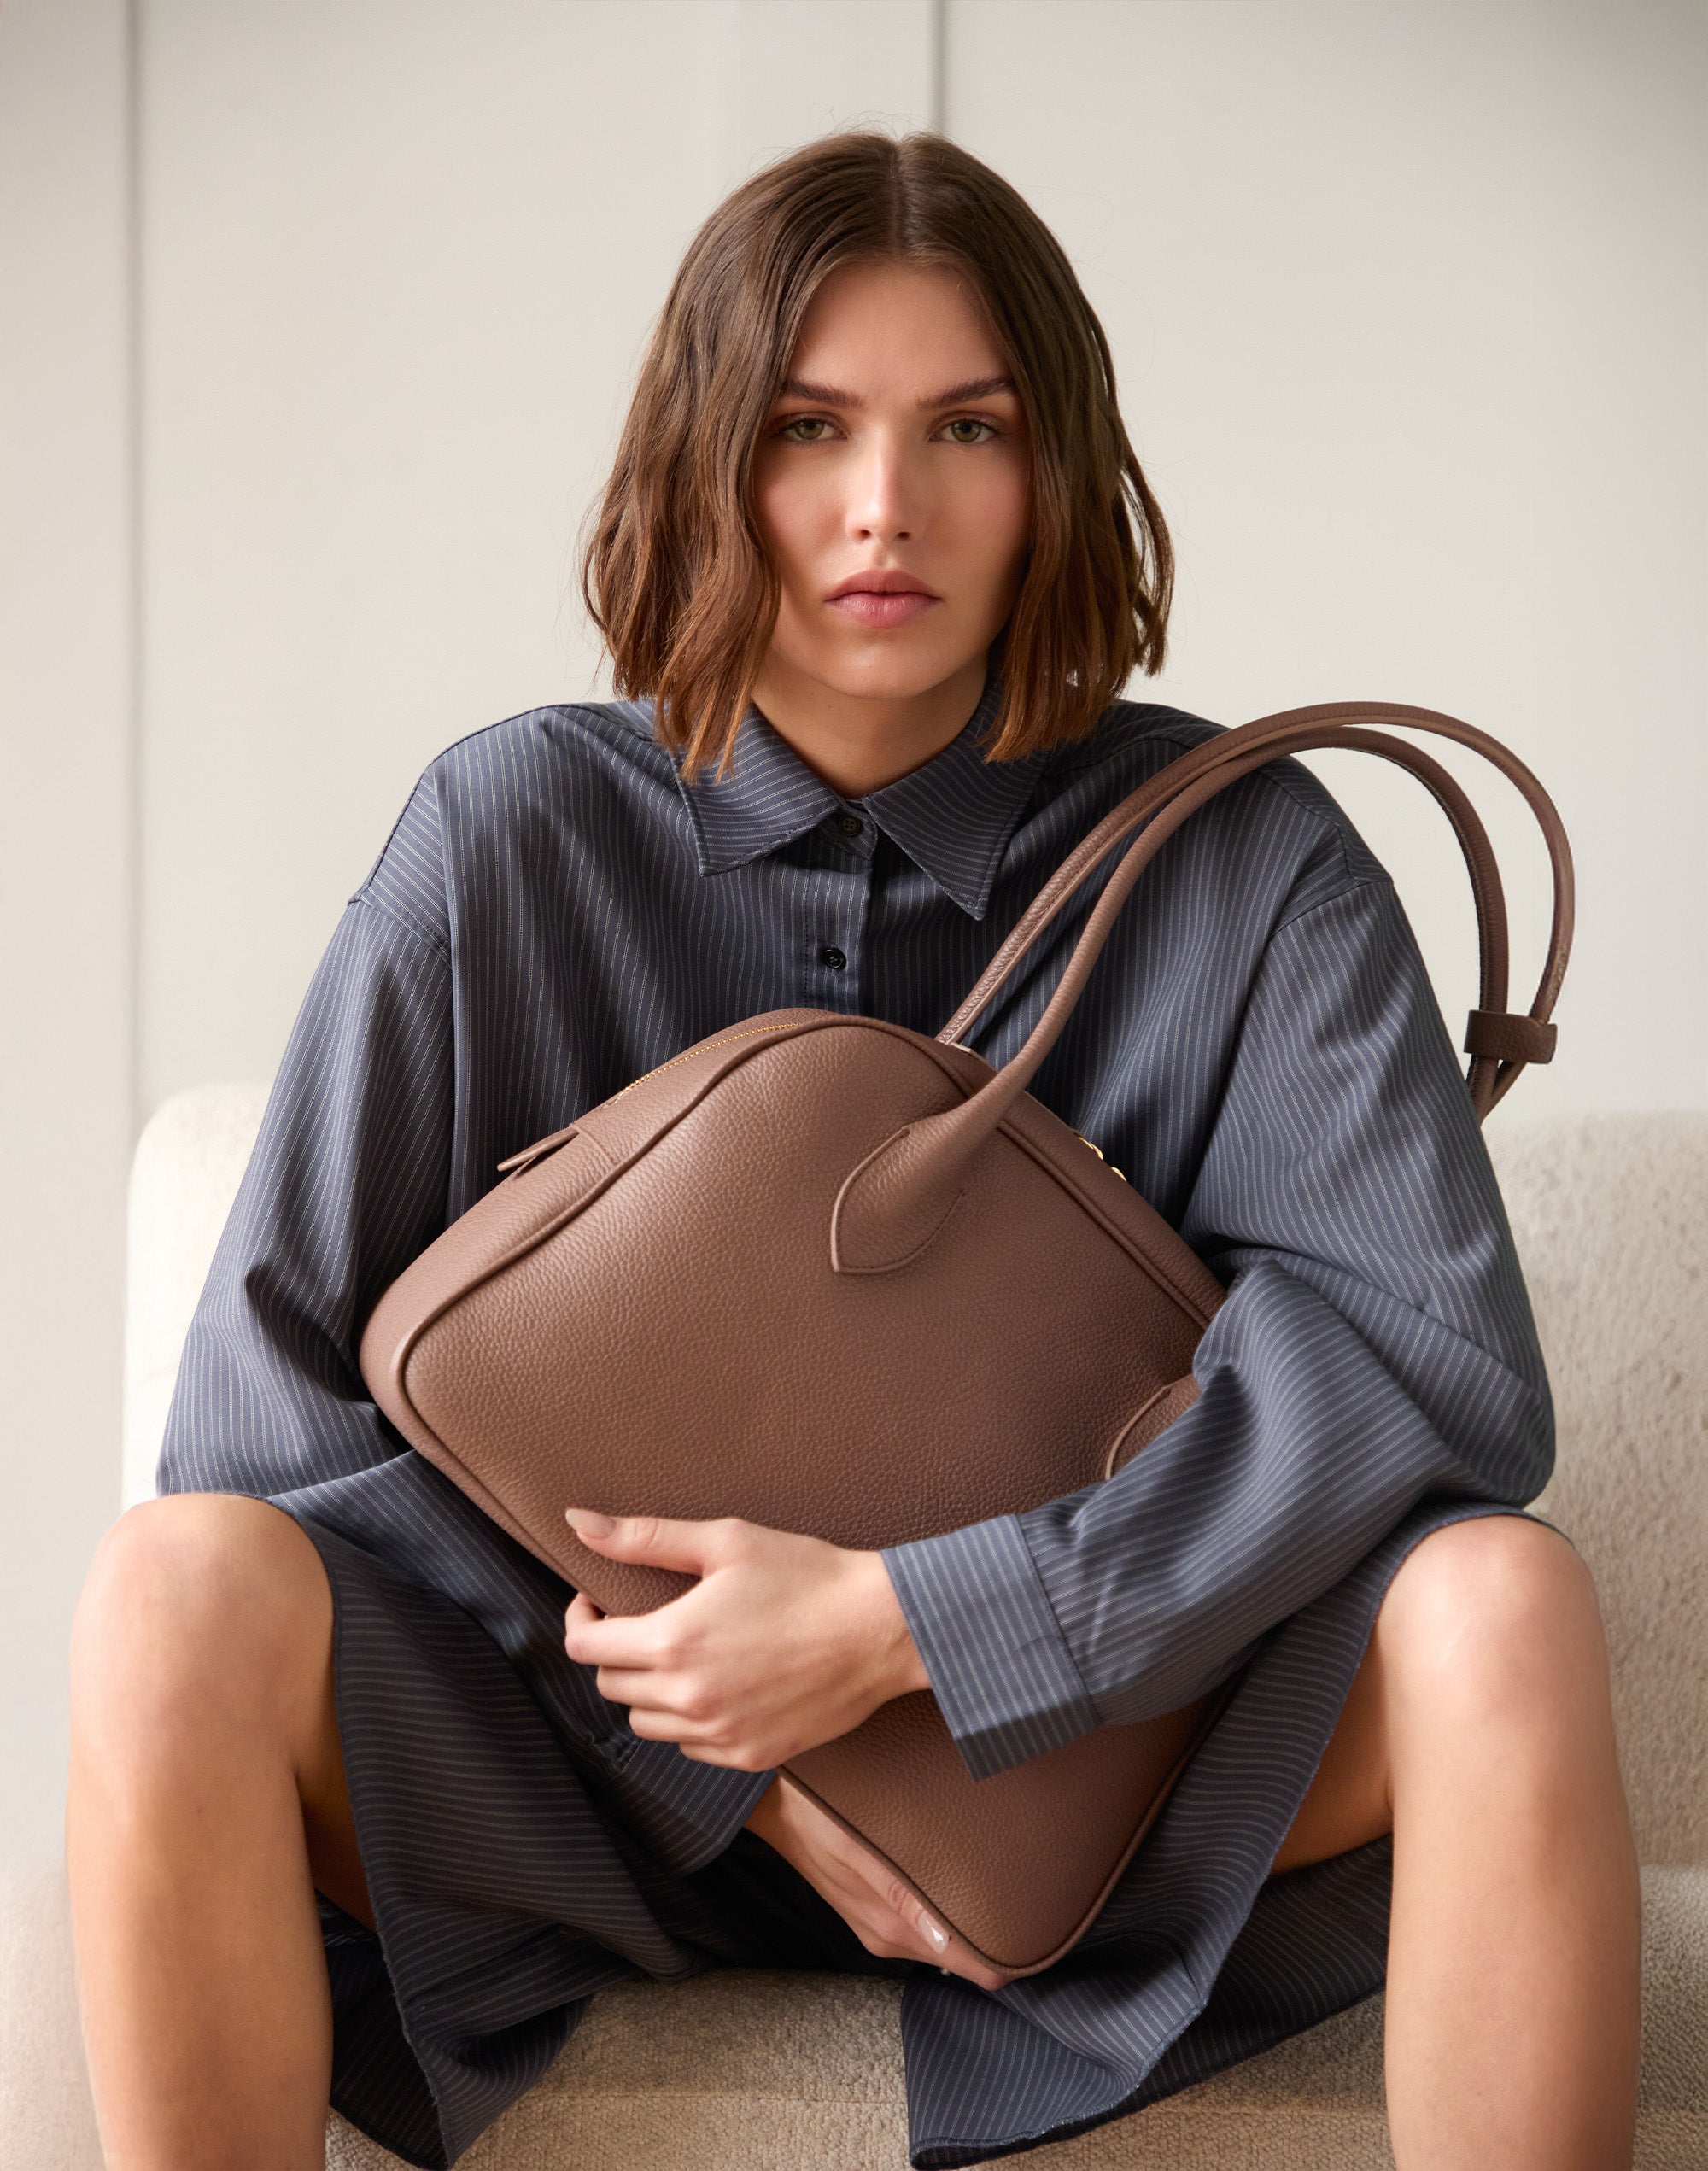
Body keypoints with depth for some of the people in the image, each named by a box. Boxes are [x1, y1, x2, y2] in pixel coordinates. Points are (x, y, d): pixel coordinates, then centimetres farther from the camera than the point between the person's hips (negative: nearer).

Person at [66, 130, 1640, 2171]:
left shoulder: (1239, 860, -6)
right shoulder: (510, 835, -7)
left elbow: (1439, 1356, -18)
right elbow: (266, 1396, -10)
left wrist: (905, 1619, -26)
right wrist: (722, 1748, -16)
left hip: (1077, 1755, 0)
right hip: (592, 1763, 0)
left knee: (1499, 1597, -28)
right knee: (180, 1595, -28)